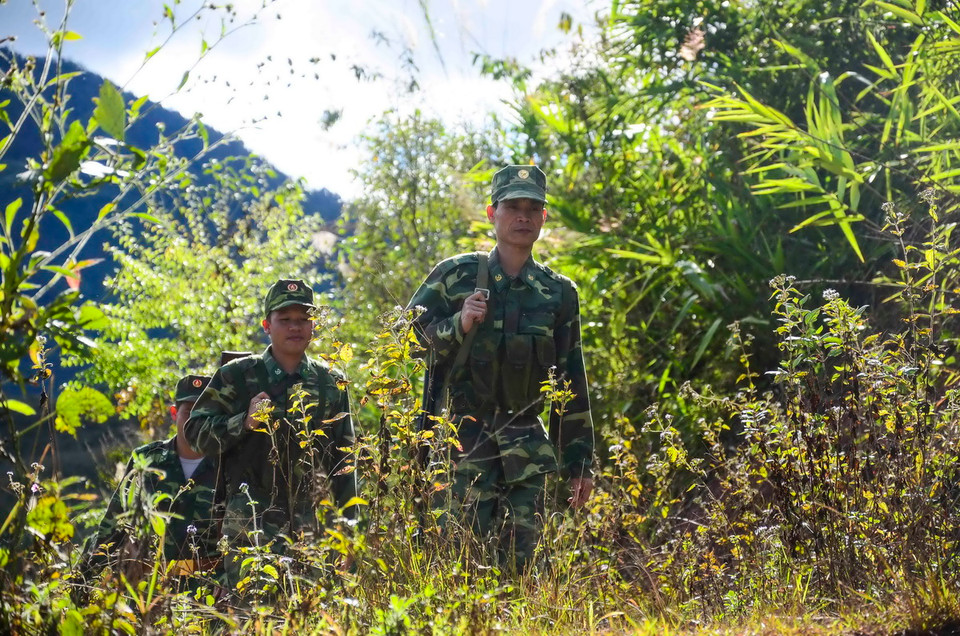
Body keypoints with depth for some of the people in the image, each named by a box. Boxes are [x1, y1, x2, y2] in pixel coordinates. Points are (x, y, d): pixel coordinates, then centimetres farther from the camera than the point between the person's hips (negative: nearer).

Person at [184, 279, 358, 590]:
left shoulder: (330, 383, 12)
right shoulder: (237, 375, 3)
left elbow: (343, 457, 17)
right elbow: (196, 433, 1)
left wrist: (350, 520, 13)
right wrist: (245, 421, -15)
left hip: (310, 519, 3)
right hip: (250, 519, -3)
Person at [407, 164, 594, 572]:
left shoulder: (559, 293, 11)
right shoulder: (456, 276, 3)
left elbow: (572, 384, 14)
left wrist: (579, 462, 12)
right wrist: (458, 325, -15)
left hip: (525, 440, 3)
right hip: (461, 432, -2)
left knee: (520, 553, -2)